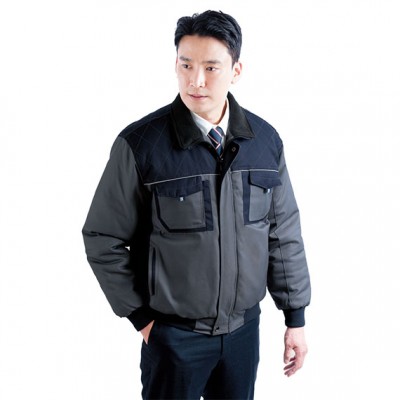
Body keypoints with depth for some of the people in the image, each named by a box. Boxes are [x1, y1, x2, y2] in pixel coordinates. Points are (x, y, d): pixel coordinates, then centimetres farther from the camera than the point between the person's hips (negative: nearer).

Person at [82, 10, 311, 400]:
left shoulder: (265, 140, -4)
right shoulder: (139, 144, -16)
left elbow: (284, 233, 3)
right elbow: (103, 240, -8)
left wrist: (295, 318, 7)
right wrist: (141, 318, -6)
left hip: (244, 327, 4)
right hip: (173, 334, -3)